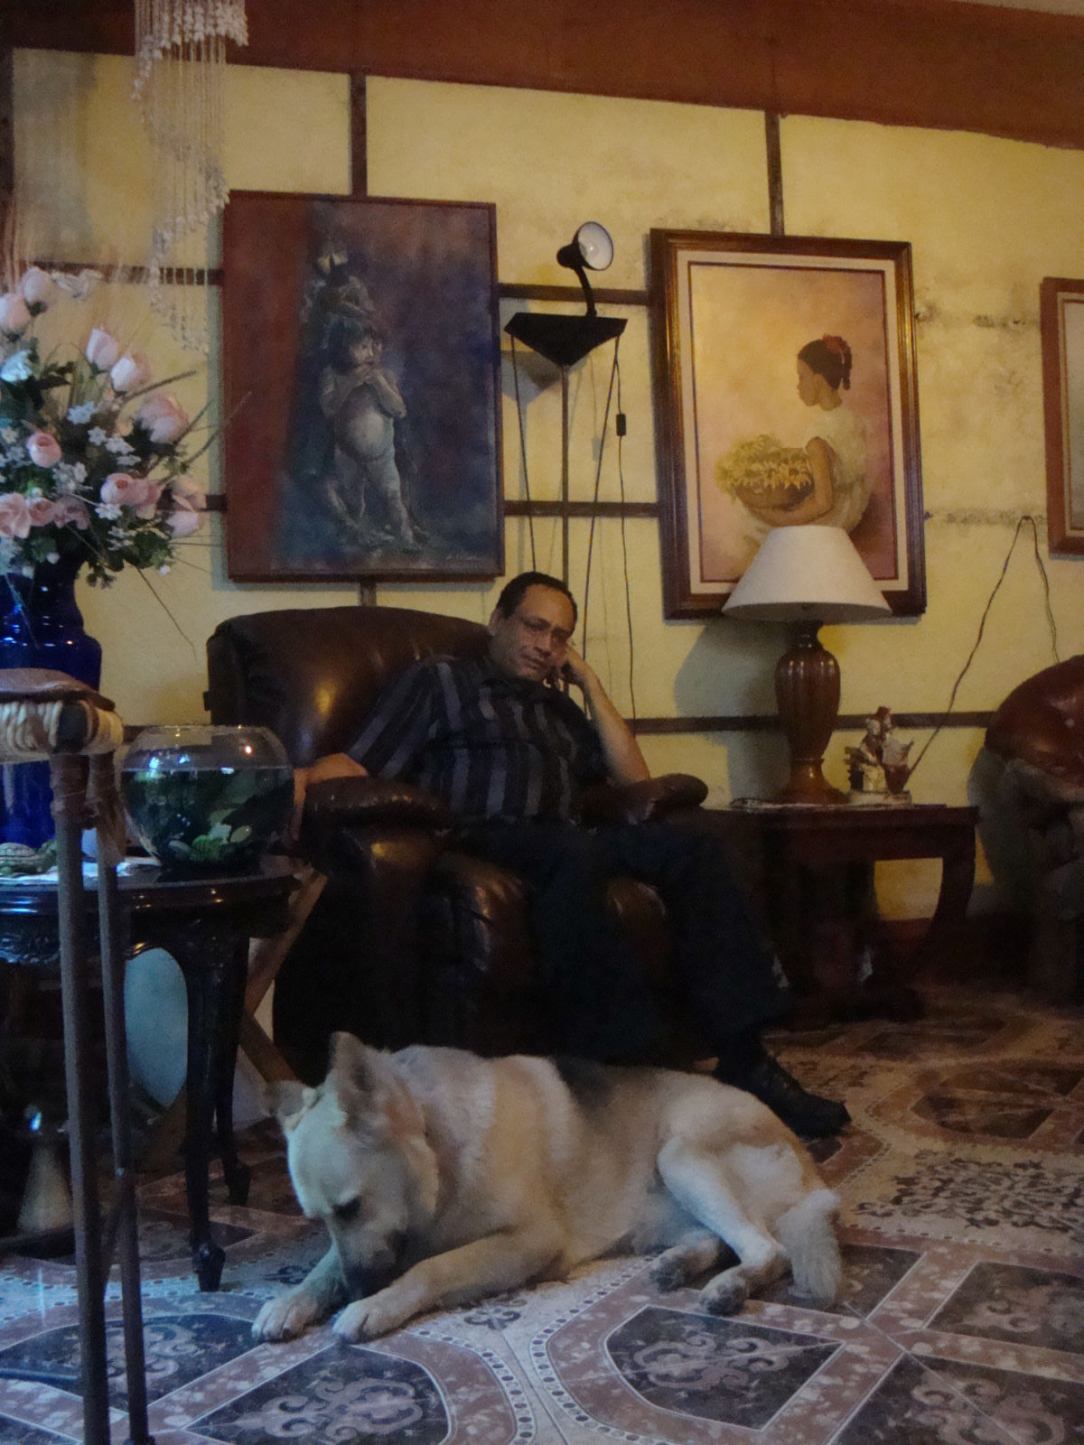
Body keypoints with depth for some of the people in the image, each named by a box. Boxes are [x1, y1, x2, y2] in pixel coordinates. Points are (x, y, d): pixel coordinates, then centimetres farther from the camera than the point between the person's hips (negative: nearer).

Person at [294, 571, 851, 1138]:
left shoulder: (558, 707, 33)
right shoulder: (438, 679, 18)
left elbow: (634, 777, 22)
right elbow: (360, 764, 6)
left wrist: (590, 683, 22)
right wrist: (306, 777, -16)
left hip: (563, 843, 5)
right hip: (480, 838, -5)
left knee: (692, 847, -20)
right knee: (572, 851, -38)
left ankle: (742, 1058, -23)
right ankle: (616, 1065, -41)